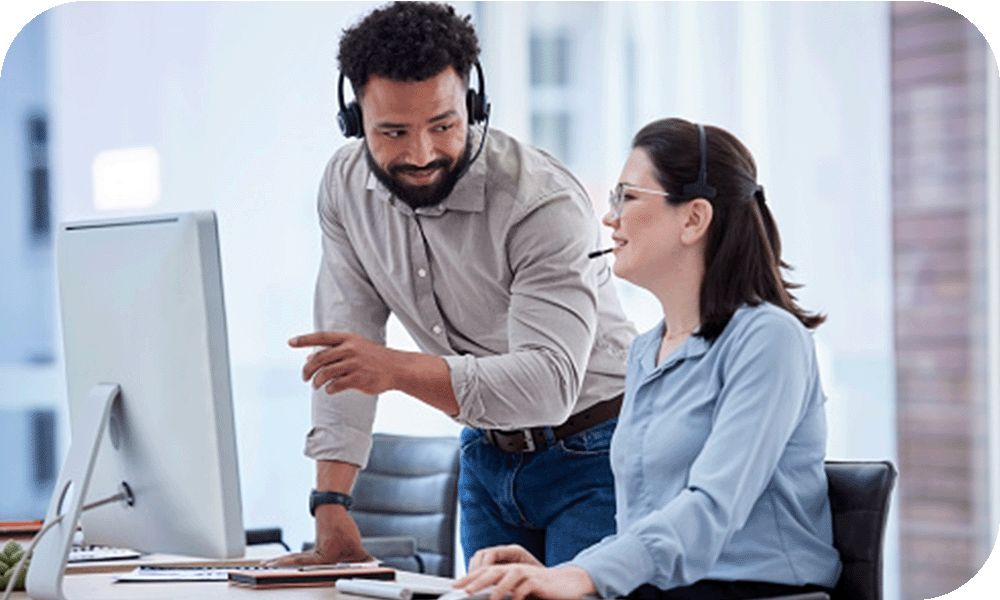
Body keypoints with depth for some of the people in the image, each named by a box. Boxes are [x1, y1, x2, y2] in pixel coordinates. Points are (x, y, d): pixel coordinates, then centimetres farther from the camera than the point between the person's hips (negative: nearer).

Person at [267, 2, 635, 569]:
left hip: (588, 455, -5)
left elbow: (550, 384, -34)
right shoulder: (346, 185, -6)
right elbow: (349, 343, -4)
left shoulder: (545, 203, -25)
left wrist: (398, 369, -47)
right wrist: (332, 512, -12)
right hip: (487, 457, 5)